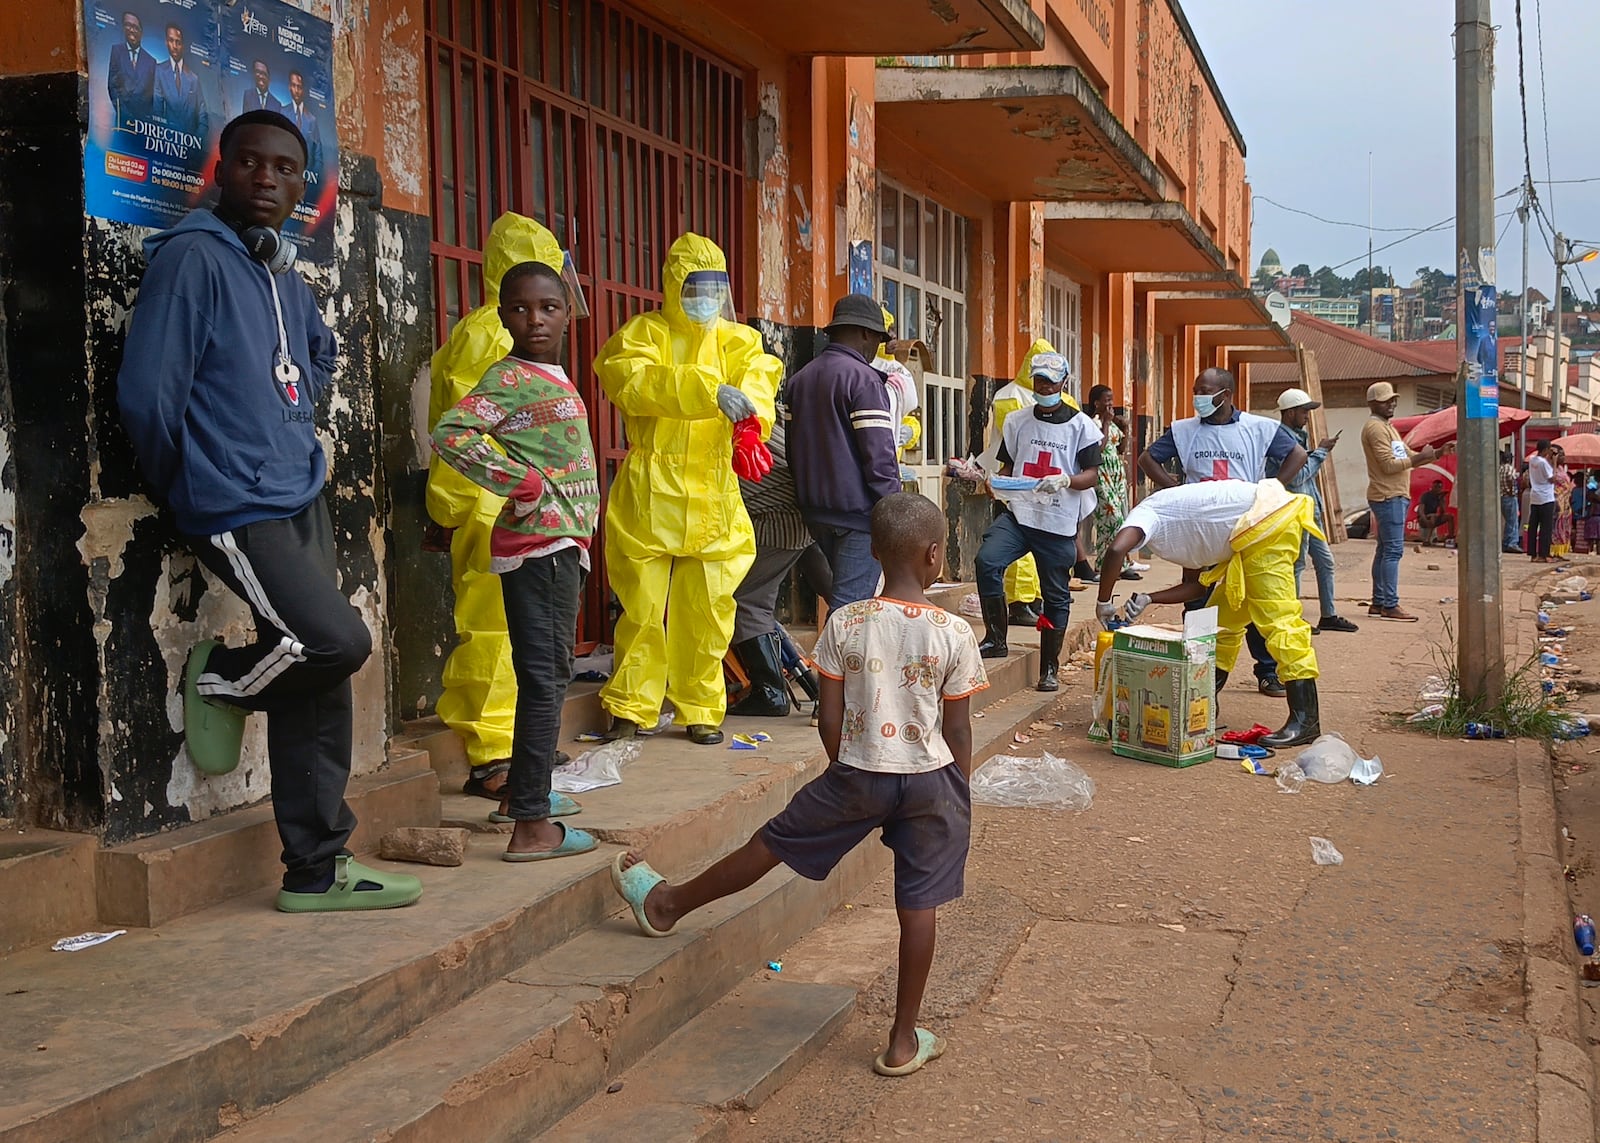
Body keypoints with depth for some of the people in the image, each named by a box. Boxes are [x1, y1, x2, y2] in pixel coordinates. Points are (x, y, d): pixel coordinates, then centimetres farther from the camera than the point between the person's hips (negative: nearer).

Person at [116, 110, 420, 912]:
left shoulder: (287, 282, 15)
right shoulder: (193, 257, -9)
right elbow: (147, 393, -13)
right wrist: (186, 487, 0)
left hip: (302, 500, 8)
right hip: (237, 510, -8)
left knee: (318, 692, 6)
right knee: (339, 641, -20)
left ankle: (316, 870, 14)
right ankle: (219, 680, 10)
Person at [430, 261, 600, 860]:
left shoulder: (555, 379, 16)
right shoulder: (509, 377, -12)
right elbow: (449, 433, -24)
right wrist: (522, 482, -20)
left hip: (559, 544, 10)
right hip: (540, 542, -10)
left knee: (543, 673, 18)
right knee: (547, 676, -9)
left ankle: (521, 792, 32)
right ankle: (530, 826, -6)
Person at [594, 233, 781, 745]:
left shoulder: (736, 339, 12)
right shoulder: (641, 335, 2)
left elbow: (757, 378, -9)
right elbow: (636, 383, -20)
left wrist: (749, 421, -33)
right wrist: (710, 390, -33)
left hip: (713, 497, 3)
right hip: (649, 495, -2)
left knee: (707, 609, 7)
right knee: (643, 606, 1)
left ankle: (701, 709, 20)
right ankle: (631, 708, 13)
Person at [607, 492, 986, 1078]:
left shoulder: (844, 624, -7)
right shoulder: (954, 633, -9)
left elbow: (830, 719, -3)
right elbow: (958, 732, -4)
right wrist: (959, 799, 10)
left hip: (858, 775, 0)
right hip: (931, 781, 0)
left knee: (772, 843, 15)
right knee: (918, 907, 8)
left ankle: (667, 903, 33)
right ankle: (904, 1041, 18)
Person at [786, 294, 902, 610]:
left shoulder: (799, 379, 13)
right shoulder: (863, 379, -12)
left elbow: (791, 448, 18)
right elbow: (879, 456, -17)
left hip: (815, 510, 9)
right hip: (857, 512, -8)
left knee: (843, 594, 20)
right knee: (850, 604, -8)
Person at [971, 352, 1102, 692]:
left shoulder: (1081, 425, 3)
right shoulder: (1017, 422, 12)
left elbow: (1092, 475, 0)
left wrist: (1065, 479, -20)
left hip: (1059, 522, -2)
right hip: (1017, 513, 2)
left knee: (1056, 596, 4)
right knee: (987, 560, -24)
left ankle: (1049, 669, 17)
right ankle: (996, 639, -9)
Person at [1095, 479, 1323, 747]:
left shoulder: (1144, 514, -3)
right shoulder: (1173, 533, 24)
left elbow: (1115, 550, -25)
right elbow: (1197, 585, 18)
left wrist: (1103, 602, -13)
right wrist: (1147, 599, 8)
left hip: (1266, 522, -11)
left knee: (1277, 617, -13)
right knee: (1223, 618, 15)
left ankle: (1306, 719, -14)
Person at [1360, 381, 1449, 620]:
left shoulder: (1387, 427, 23)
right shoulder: (1375, 428, -11)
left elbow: (1410, 457, 22)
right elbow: (1389, 465, -18)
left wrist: (1438, 452, 9)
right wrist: (1420, 457, -13)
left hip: (1395, 496, 11)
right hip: (1388, 497, -11)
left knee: (1384, 550, 10)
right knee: (1393, 550, -12)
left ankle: (1379, 603, 13)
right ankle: (1390, 605, -13)